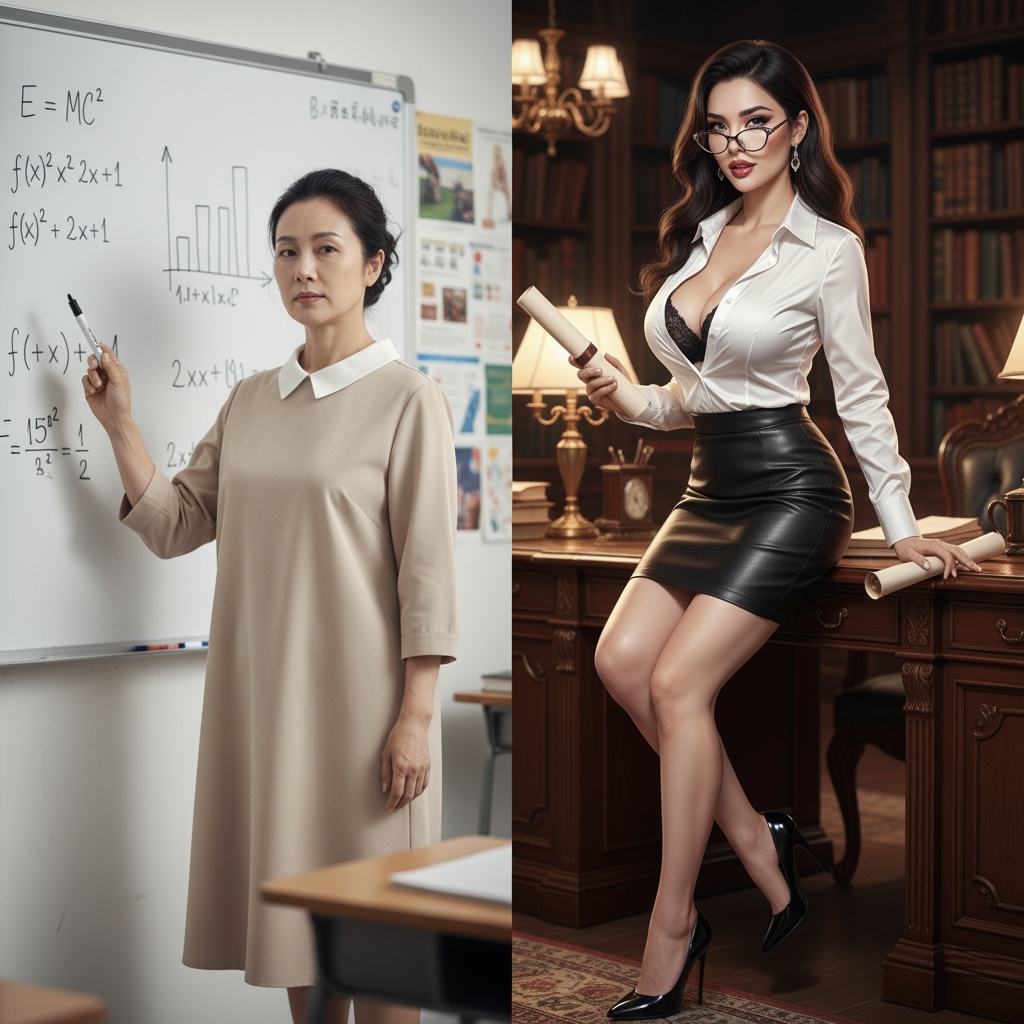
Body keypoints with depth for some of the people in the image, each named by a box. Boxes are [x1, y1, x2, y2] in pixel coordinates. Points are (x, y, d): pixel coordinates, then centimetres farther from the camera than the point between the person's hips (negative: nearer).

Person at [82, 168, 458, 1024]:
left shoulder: (408, 399, -5)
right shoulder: (252, 400, 12)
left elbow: (427, 567, -9)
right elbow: (175, 527, 10)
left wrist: (416, 714, -13)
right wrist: (118, 424, 1)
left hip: (359, 696, -5)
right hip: (262, 694, 5)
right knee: (299, 918, 12)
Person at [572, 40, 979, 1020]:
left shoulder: (829, 249, -5)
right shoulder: (698, 234, 12)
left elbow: (862, 395, -2)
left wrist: (902, 527, -2)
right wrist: (629, 400, 0)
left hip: (789, 489, -7)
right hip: (710, 489, 7)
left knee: (680, 680, -17)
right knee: (621, 660, -12)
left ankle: (669, 939, -8)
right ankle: (755, 840, 3)